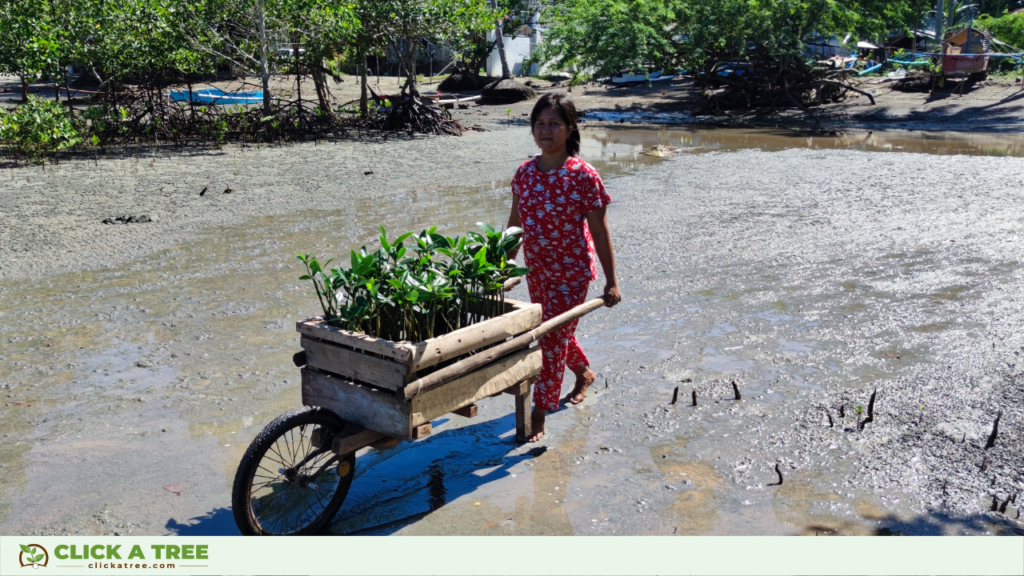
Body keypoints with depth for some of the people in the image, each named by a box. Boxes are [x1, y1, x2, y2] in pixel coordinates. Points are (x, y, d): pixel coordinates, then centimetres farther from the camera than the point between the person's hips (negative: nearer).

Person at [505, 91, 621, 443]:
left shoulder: (583, 176, -16)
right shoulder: (525, 172, 0)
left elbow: (599, 233, -12)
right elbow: (515, 224, 10)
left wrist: (611, 281, -11)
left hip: (571, 273, -6)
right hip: (536, 270, 6)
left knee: (553, 339, -5)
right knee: (553, 332, 21)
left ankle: (539, 415, 7)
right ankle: (584, 373, 50)